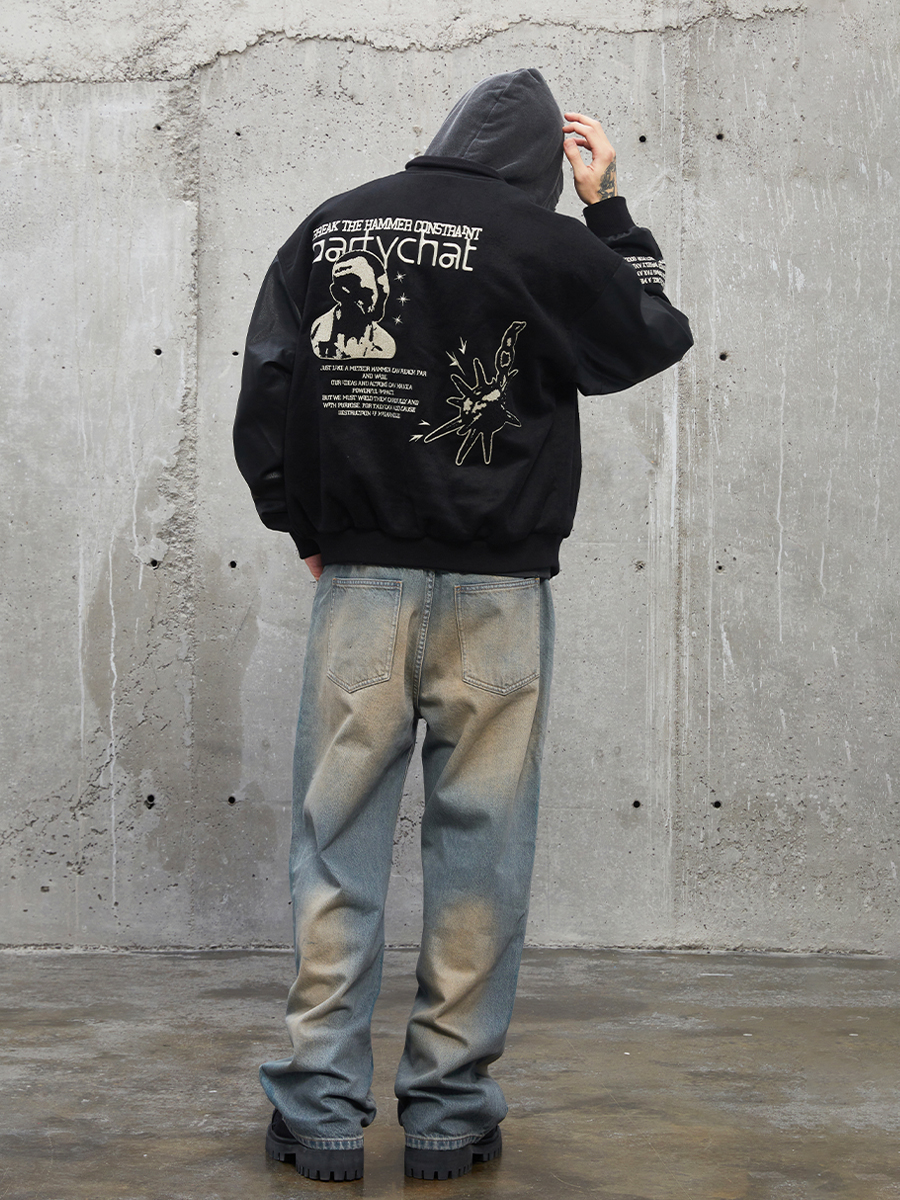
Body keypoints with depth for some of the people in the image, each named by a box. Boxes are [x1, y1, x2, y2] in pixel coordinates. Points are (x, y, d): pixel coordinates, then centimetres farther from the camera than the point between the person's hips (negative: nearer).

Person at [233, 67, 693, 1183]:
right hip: (494, 589, -2)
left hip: (358, 581, 2)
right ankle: (448, 1109, 9)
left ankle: (321, 1109, 7)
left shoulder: (328, 228, 7)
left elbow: (265, 395, 6)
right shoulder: (542, 242, -3)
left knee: (337, 840, 5)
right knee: (478, 847, 5)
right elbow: (658, 335, 12)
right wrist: (607, 208, 18)